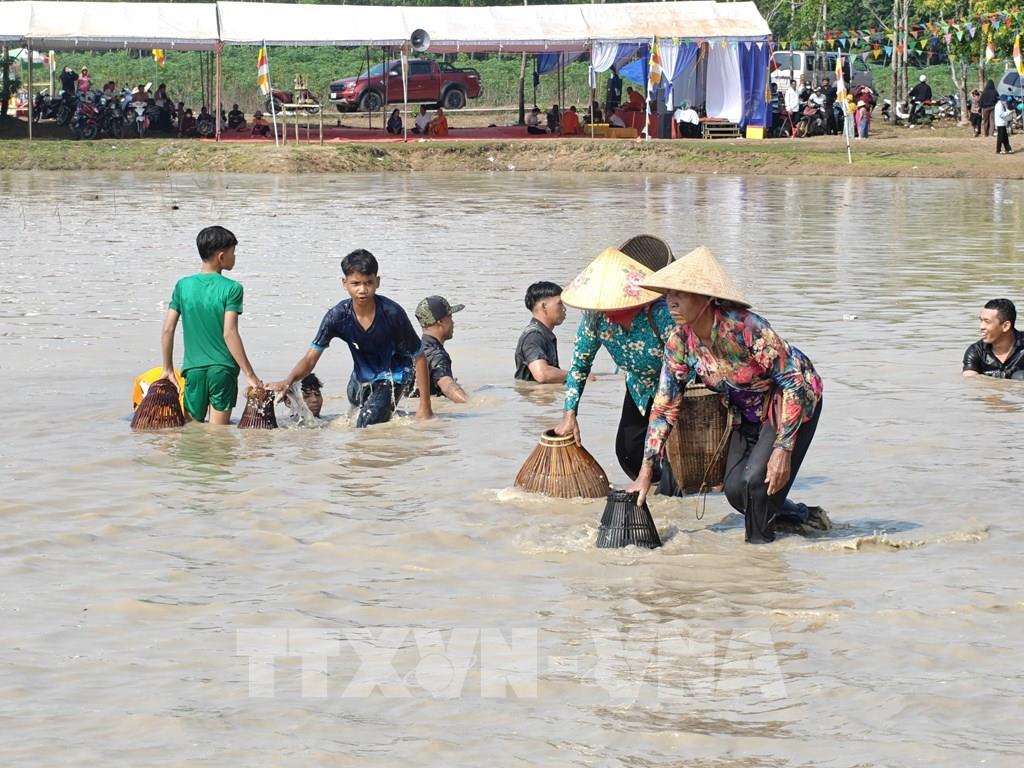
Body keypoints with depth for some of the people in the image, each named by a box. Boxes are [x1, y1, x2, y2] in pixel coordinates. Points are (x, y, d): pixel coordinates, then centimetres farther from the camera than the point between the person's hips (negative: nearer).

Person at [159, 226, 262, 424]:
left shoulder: (183, 286, 4)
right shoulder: (231, 289, -8)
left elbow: (167, 329, 3)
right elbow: (229, 334, -14)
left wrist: (168, 369, 14)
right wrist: (249, 374, -11)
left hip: (193, 369, 3)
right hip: (223, 370, -3)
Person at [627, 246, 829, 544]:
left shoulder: (745, 327, -34)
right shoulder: (679, 341, -15)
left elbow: (795, 381, -29)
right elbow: (664, 405, -7)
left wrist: (783, 449, -31)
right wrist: (646, 471, -11)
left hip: (797, 401, -7)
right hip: (750, 412, 7)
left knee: (756, 480, -20)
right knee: (735, 490, -2)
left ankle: (759, 546, 4)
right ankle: (804, 517, 22)